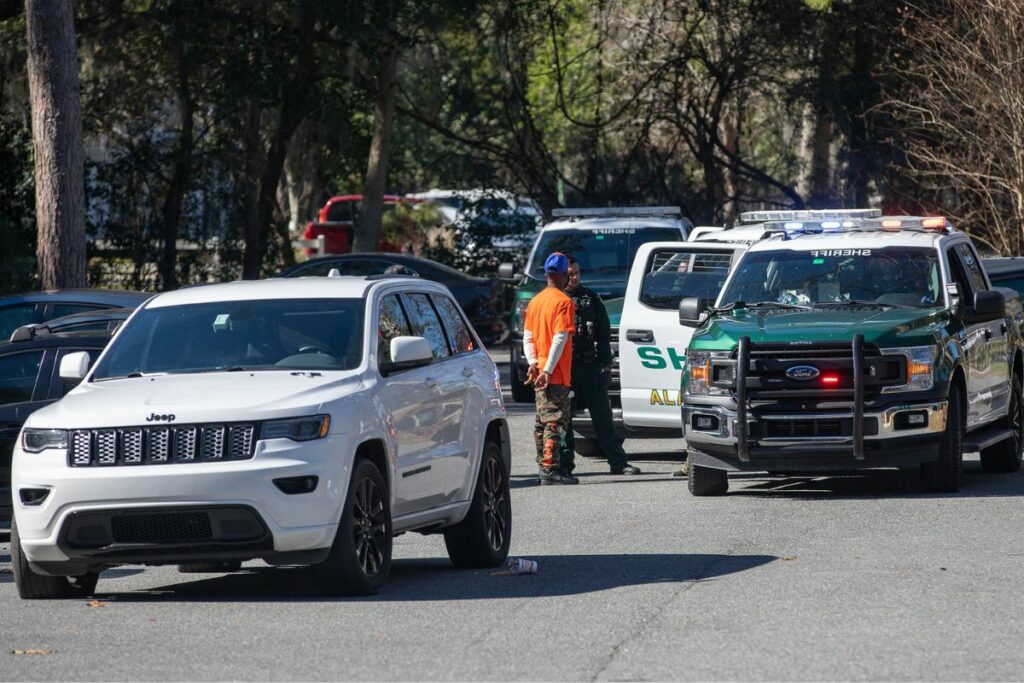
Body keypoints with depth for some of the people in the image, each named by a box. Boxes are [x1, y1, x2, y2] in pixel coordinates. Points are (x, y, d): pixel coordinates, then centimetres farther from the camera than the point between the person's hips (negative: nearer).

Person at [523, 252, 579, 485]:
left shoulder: (535, 301, 13)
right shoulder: (563, 302, -12)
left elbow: (528, 337, 11)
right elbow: (560, 338, -19)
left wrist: (533, 362, -1)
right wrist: (548, 370, -21)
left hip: (539, 373, 8)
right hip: (556, 375, -8)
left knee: (542, 421, 15)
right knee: (556, 422, -9)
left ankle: (543, 465, 21)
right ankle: (550, 468, -15)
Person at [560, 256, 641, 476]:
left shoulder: (592, 299, 13)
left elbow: (604, 334, 12)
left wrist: (606, 364, 4)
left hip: (590, 365, 2)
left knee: (602, 414, 2)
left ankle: (618, 462, 3)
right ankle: (565, 463, 7)